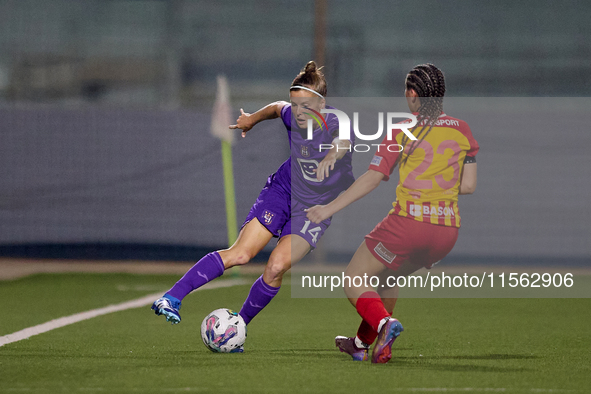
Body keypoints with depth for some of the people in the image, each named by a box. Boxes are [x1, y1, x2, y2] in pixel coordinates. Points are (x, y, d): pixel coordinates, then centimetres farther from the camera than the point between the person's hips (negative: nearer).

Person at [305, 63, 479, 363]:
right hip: (448, 229, 6)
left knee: (353, 281, 5)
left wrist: (329, 209, -3)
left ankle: (384, 324, -23)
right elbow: (468, 185, 9)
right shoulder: (462, 131, 8)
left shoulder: (403, 131, -3)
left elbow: (372, 179, -7)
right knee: (385, 277, 29)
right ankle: (362, 344, 31)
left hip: (409, 221, -5)